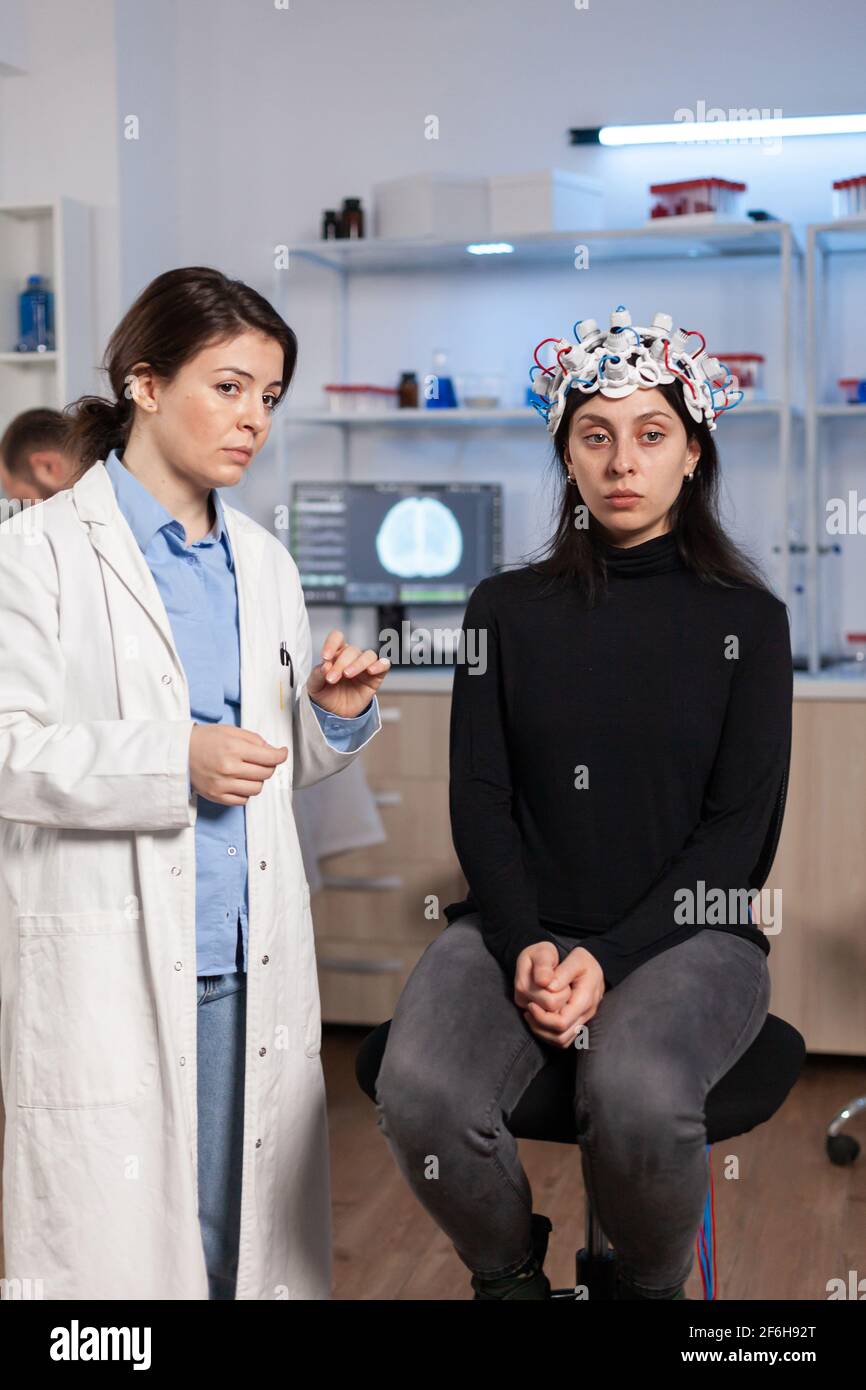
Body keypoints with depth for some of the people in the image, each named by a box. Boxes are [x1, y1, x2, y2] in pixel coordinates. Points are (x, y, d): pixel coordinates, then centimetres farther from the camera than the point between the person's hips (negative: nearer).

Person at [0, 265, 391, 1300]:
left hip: (251, 966, 5)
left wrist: (339, 716, 0)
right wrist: (177, 762, -20)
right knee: (117, 1248, -1)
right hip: (106, 972, -5)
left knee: (248, 1240, 8)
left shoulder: (264, 563, 15)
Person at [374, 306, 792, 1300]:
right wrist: (527, 944, -12)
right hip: (518, 925, 2)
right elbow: (478, 798, 6)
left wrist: (610, 956, -13)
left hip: (683, 932, -1)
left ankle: (652, 1283, 1)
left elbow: (741, 826, -1)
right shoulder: (508, 608, 11)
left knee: (637, 1097, -35)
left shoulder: (745, 619, 6)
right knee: (419, 1095, -29)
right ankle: (509, 1274, 5)